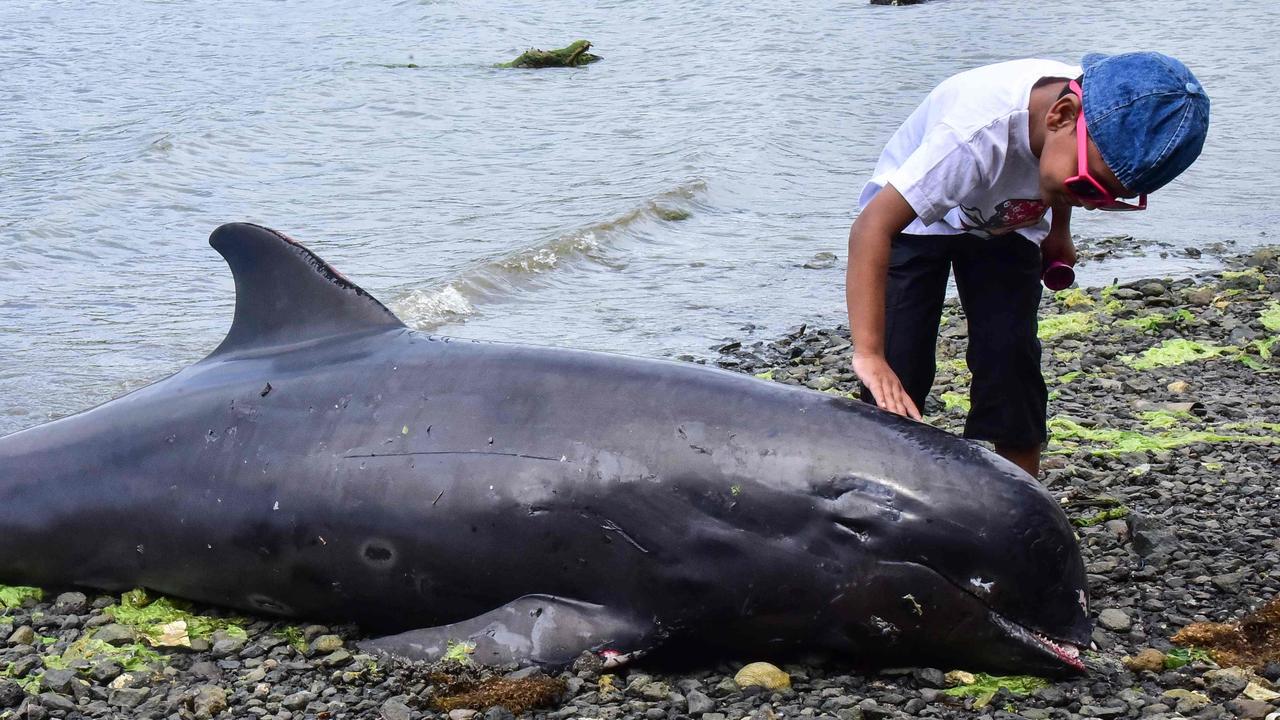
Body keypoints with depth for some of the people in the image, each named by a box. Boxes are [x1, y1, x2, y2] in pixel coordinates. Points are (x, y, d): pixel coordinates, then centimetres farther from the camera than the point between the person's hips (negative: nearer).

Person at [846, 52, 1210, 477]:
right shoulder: (980, 130, -45)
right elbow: (872, 227, -47)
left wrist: (1058, 233, 13)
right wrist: (869, 354, -52)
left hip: (1006, 225, 4)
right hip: (913, 217, -4)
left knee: (1011, 359, -9)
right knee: (895, 377, -15)